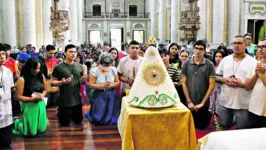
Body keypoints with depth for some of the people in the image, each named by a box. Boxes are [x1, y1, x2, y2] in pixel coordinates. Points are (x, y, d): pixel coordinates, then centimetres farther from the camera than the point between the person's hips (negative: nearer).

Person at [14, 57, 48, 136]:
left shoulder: (41, 76, -1)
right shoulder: (22, 79, -16)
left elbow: (45, 89, 13)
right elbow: (18, 97, -14)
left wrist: (42, 95, -9)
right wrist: (33, 98, -18)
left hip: (40, 105, 5)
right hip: (29, 106, -5)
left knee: (41, 129, 13)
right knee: (31, 132, 7)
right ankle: (16, 122, 31)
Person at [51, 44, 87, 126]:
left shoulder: (79, 66, 2)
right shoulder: (58, 67, -10)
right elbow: (52, 82, -7)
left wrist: (83, 80, -11)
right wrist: (62, 82, -23)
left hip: (77, 100, 4)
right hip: (64, 101, -3)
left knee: (78, 121, 19)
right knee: (64, 123, 9)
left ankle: (71, 115, 45)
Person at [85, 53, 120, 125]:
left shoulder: (113, 70, 0)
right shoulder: (95, 71, -11)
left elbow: (117, 82, 6)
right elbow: (91, 85, -13)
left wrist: (111, 85, -14)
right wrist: (103, 85, -19)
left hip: (111, 95, 3)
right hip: (99, 95, -3)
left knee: (112, 116, 1)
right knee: (97, 118, -5)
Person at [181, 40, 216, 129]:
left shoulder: (209, 65, -5)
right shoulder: (186, 64, -1)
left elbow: (212, 85, -6)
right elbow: (184, 83, 0)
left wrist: (202, 102, -10)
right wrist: (189, 101, -7)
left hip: (204, 104, -1)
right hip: (190, 103, 1)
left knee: (202, 126, 10)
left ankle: (209, 115, 39)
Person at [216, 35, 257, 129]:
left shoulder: (252, 62, -5)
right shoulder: (225, 60, 7)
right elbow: (216, 77, 11)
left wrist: (242, 84, -21)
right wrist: (224, 80, -10)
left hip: (243, 104, -3)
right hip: (224, 102, 3)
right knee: (224, 127, 18)